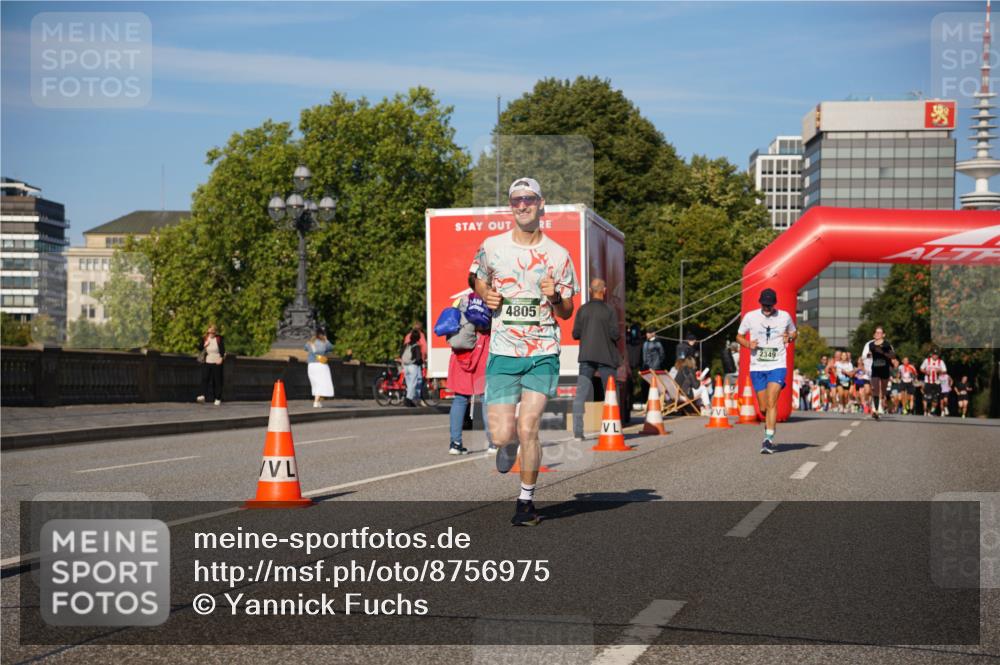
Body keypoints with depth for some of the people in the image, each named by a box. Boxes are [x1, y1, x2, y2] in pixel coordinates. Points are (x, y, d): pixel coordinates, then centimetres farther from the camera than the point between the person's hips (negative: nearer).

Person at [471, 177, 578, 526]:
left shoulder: (558, 255, 1)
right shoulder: (491, 247, 3)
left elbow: (567, 313, 8)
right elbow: (479, 281, 21)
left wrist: (555, 297, -14)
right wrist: (486, 296, -1)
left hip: (543, 354, -1)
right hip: (502, 353, 1)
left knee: (527, 429, -12)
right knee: (502, 435, -7)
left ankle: (526, 500, 9)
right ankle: (509, 445, 33)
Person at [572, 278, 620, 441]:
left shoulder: (583, 310, 2)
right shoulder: (609, 310, -5)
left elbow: (575, 334, 0)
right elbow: (615, 334, -11)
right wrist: (617, 335, 11)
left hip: (586, 356, 2)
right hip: (606, 356, -2)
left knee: (581, 394, -1)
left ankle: (578, 432, -9)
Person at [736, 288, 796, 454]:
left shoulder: (785, 316, 3)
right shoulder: (750, 316, 2)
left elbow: (793, 333, 19)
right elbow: (739, 336, 12)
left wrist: (789, 338, -4)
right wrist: (748, 344, -9)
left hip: (777, 366, -2)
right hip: (757, 367, 2)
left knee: (771, 404, -17)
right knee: (763, 408, 6)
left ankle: (768, 440, -20)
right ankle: (770, 426, 35)